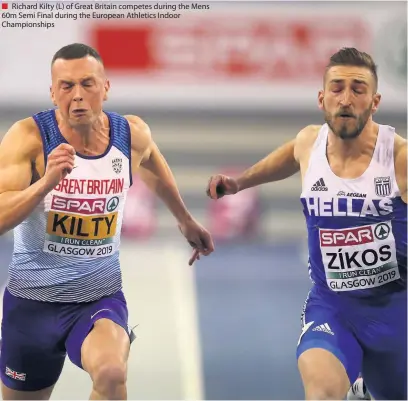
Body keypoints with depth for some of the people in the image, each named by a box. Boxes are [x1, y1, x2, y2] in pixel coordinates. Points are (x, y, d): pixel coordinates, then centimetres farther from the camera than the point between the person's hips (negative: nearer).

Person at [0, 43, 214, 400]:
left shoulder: (132, 134, -5)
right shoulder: (29, 137, -15)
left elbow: (156, 173, 20)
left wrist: (186, 221, 34)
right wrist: (46, 182, -39)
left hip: (102, 297, 1)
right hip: (33, 300, 0)